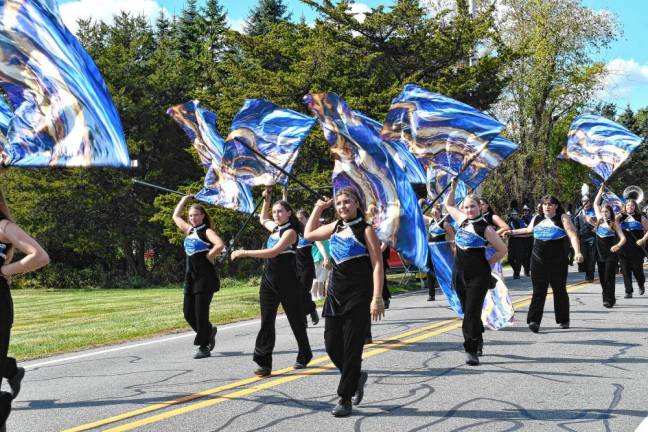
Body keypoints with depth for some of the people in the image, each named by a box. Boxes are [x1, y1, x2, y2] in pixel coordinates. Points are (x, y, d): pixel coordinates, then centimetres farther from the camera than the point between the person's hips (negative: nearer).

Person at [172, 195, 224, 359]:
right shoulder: (189, 230, 16)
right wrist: (185, 199, 26)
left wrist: (208, 256, -14)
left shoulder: (206, 231, -6)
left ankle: (204, 347, 0)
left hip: (205, 276, -7)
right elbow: (176, 216, 30)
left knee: (201, 312, -7)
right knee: (188, 312, 5)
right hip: (190, 276, 7)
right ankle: (209, 331, 27)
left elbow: (220, 245, -24)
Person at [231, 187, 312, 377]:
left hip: (287, 281, -7)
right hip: (268, 279, 7)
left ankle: (304, 356, 26)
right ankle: (264, 363, -6)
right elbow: (263, 219, 36)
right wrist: (266, 199, 23)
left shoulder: (290, 232, -12)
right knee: (266, 320, -3)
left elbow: (273, 252, -24)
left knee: (295, 318, 8)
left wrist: (245, 253, -23)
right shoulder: (275, 228, 12)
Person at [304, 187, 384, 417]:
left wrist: (377, 298, -18)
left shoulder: (365, 230, -7)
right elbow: (309, 234, 25)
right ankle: (356, 377, 31)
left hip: (358, 295, -6)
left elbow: (377, 265, -11)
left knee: (352, 346, -3)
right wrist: (318, 208, 18)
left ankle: (345, 398, 4)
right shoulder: (335, 227, 11)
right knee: (332, 344, 5)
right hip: (335, 293, 6)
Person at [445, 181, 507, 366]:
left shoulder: (485, 228, -9)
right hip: (460, 274, 6)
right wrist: (453, 187, 14)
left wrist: (486, 263, -4)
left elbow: (502, 250, -5)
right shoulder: (462, 220, 8)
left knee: (472, 313, -11)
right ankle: (478, 341, 32)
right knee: (468, 312, 14)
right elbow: (449, 204, 25)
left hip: (478, 276, -6)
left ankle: (471, 350, -9)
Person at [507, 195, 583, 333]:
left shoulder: (563, 218, -2)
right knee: (538, 291, -4)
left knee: (560, 290, 8)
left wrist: (577, 252, -26)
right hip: (538, 260, 3)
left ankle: (563, 320, 21)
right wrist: (512, 232, 35)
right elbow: (528, 230, 33)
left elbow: (572, 235, -13)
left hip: (558, 261, -3)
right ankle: (534, 320, -10)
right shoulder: (537, 219, 13)